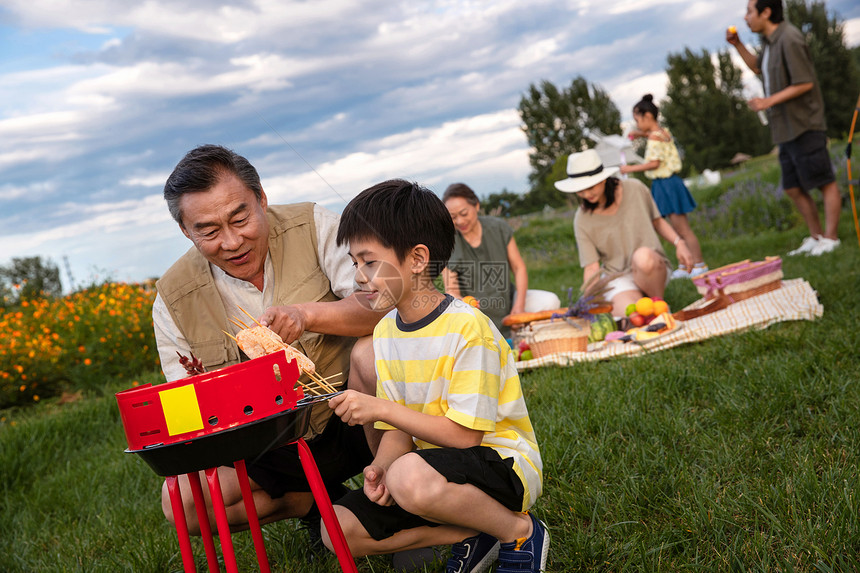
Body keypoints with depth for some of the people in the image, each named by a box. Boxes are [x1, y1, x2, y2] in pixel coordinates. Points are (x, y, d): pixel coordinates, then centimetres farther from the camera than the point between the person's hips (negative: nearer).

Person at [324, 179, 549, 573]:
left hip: (505, 464, -8)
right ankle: (474, 535, 0)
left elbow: (464, 434, -22)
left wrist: (381, 408, -23)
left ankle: (520, 531, -9)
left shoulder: (467, 328, -21)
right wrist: (380, 467, -17)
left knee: (411, 477, -37)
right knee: (338, 529, -5)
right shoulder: (386, 332, 3)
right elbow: (399, 428, 4)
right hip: (432, 464, 8)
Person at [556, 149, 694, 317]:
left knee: (643, 256, -37)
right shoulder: (583, 219, -5)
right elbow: (592, 268, -9)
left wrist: (679, 242, -3)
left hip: (653, 271, 1)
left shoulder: (635, 189, -3)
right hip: (618, 278, -1)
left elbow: (657, 221, 14)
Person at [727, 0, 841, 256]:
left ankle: (830, 238, 2)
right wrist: (737, 45, 19)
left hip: (804, 127, -10)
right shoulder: (770, 41, 13)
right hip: (786, 130, 10)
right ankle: (816, 236, 21)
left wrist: (770, 101, -20)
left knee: (825, 182, -2)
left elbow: (805, 83, -19)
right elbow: (758, 67, 33)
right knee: (794, 188, 12)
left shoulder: (789, 39, -16)